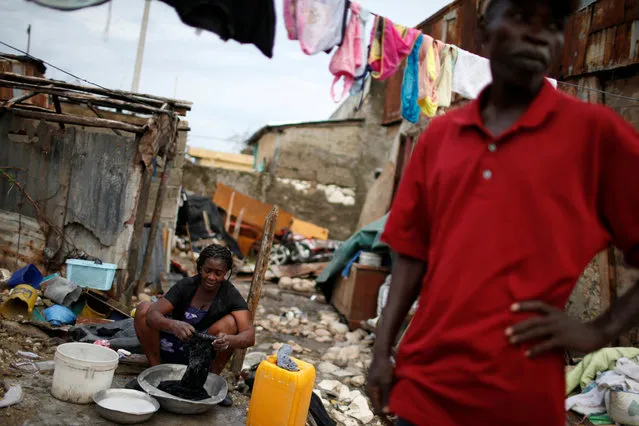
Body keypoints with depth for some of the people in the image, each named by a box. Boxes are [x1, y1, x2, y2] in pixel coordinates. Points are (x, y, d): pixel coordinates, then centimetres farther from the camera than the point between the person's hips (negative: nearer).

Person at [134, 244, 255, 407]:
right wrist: (173, 324, -49)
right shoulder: (186, 286, -14)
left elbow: (249, 335, -27)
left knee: (230, 321, -27)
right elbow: (152, 314, -26)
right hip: (171, 348, 1)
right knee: (143, 308, -21)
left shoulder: (230, 295, -15)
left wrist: (229, 340, -50)